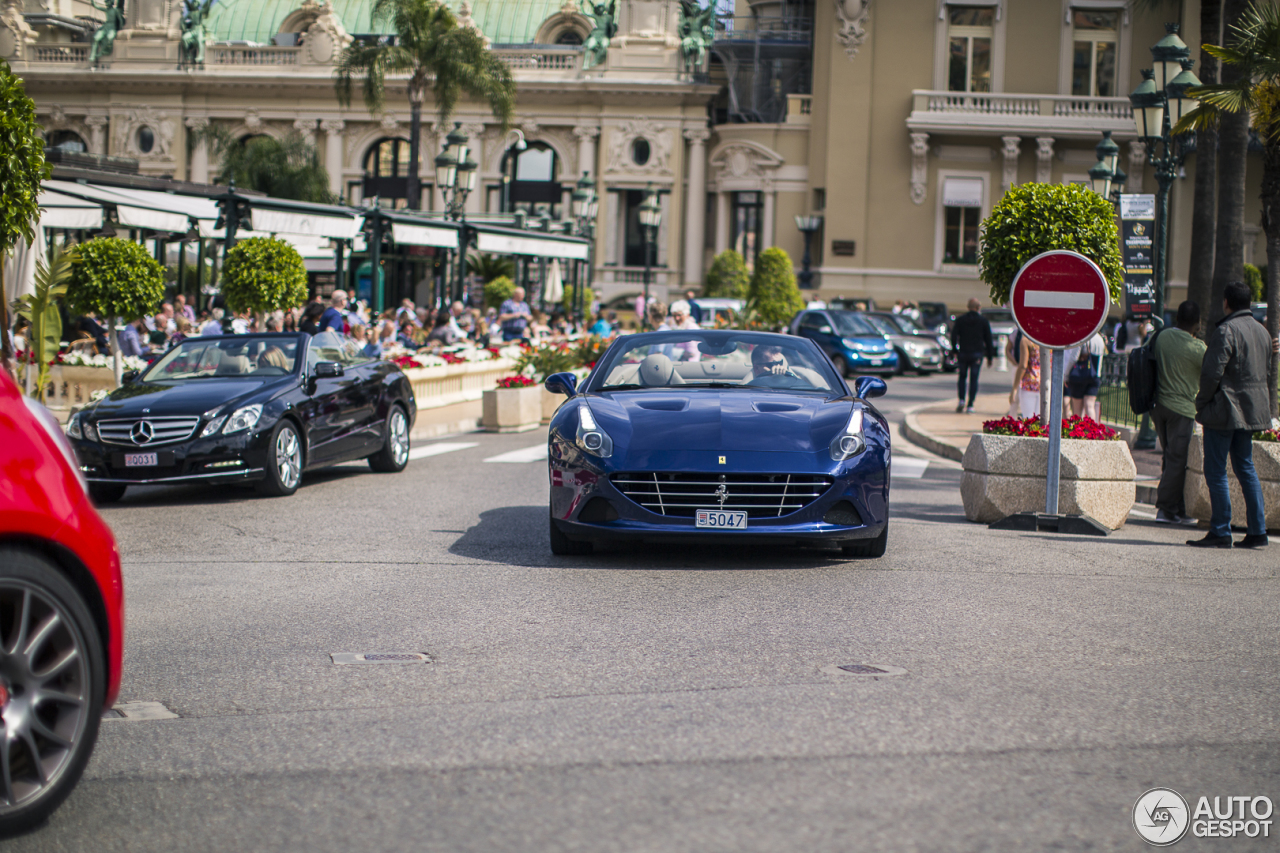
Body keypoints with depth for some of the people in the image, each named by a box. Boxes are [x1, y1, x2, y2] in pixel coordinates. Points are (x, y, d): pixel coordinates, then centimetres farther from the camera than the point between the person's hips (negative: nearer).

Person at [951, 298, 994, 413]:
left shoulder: (960, 319, 3)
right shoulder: (984, 321, 1)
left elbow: (954, 335, -4)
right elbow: (989, 340, 3)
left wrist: (955, 350, 3)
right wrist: (990, 357, 8)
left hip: (963, 353, 1)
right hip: (977, 354, -1)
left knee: (962, 377, 14)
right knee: (973, 379, 2)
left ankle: (961, 400, -3)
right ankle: (970, 405, -2)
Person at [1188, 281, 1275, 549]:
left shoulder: (1226, 330, -14)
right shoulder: (1262, 331, 12)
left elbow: (1212, 372, -18)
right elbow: (1264, 371, 17)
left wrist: (1202, 403, -7)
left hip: (1225, 408, -8)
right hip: (1252, 409, 8)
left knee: (1216, 469, -2)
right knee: (1245, 467, 14)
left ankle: (1220, 532, -3)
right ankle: (1257, 531, 11)